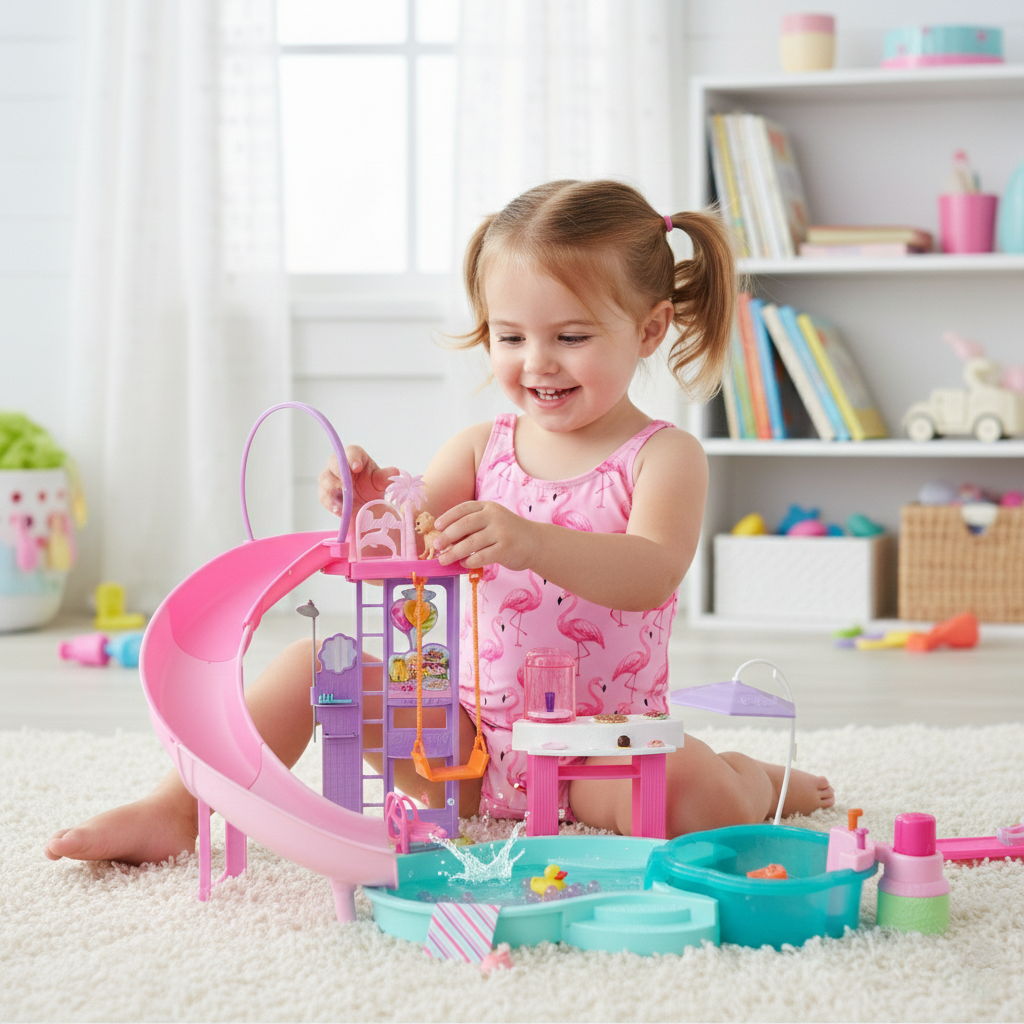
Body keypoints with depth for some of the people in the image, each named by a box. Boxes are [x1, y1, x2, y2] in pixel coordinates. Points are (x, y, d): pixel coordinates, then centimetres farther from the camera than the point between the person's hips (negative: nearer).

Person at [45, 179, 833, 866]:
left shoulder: (664, 457, -7)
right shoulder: (479, 449, 6)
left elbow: (650, 575, -25)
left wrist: (532, 542, -43)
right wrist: (374, 507, -27)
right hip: (471, 737, 4)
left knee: (695, 799, -32)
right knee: (316, 661, -7)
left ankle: (754, 779, 5)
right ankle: (176, 810, -1)